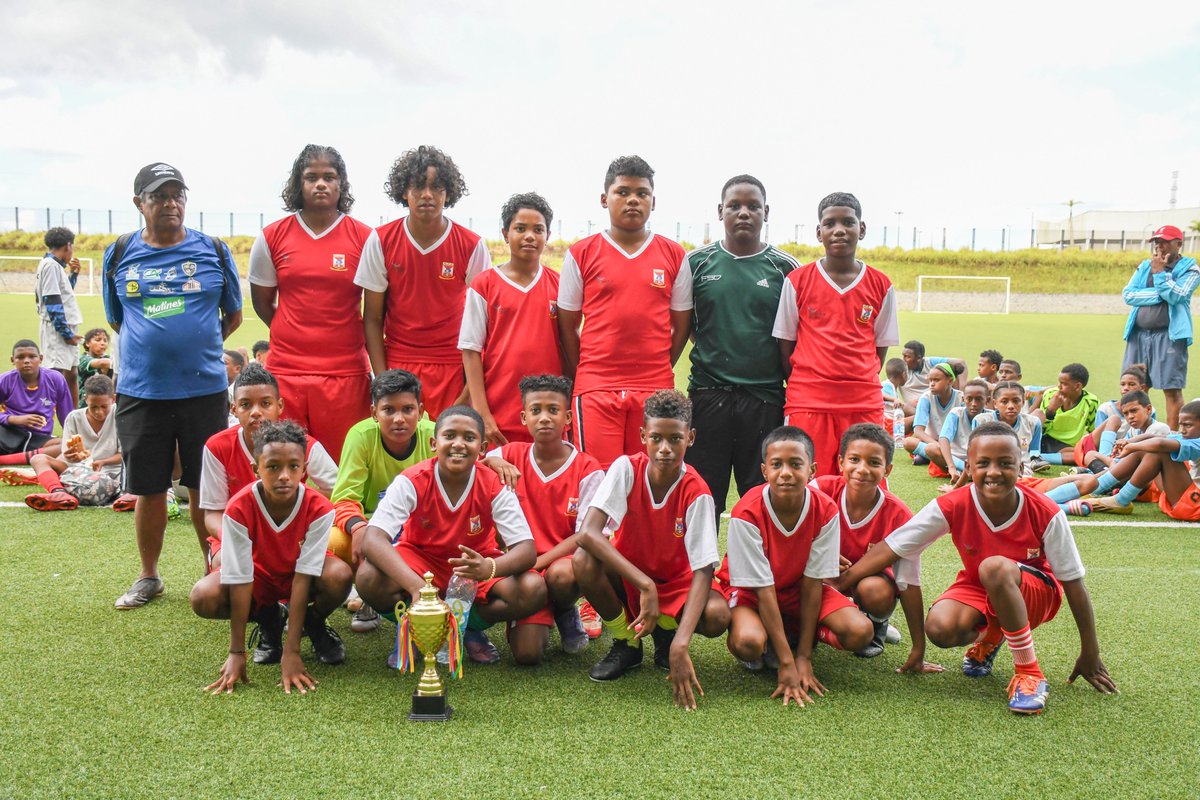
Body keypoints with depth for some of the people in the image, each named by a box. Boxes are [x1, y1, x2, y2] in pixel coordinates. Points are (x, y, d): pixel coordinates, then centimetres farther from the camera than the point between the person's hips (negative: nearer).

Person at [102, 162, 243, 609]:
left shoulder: (214, 251, 3)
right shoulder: (120, 255, 6)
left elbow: (233, 316, 11)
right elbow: (116, 320, 16)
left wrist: (196, 347, 5)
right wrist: (151, 348, 7)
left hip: (204, 390, -1)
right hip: (141, 392, 1)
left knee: (206, 488, 6)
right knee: (149, 489, 9)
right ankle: (148, 576, 26)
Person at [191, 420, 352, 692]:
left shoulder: (318, 509, -29)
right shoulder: (239, 509, -30)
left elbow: (303, 577, -29)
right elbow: (239, 581, -27)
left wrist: (291, 652, -32)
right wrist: (236, 654, -26)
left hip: (300, 573, -1)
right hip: (258, 576, 1)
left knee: (339, 576, -35)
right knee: (203, 597, -29)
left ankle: (314, 623, 1)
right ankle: (268, 619, 3)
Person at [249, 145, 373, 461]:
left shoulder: (364, 238, 2)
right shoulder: (272, 237, 7)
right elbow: (262, 302, 15)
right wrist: (297, 338, 10)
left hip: (345, 374, -1)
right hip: (284, 372, 2)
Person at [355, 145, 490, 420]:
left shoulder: (472, 246, -3)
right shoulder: (381, 241, -1)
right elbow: (372, 319, 2)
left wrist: (470, 391, -7)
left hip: (453, 369, -1)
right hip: (397, 367, 1)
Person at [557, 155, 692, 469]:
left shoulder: (674, 255, 9)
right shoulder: (580, 254, 5)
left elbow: (681, 326, 13)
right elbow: (567, 325, 8)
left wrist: (658, 372, 8)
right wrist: (581, 378, 5)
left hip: (655, 390, 1)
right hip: (595, 389, -1)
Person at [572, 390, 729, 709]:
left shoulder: (696, 492, -21)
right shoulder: (626, 468, -21)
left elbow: (703, 571, -27)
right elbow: (587, 534, -33)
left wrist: (680, 643, -41)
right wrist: (645, 585, -41)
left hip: (675, 582, 0)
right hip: (626, 577, 1)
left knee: (718, 615, -32)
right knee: (584, 561, -32)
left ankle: (666, 631, 5)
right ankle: (626, 643, -5)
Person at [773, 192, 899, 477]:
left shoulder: (881, 285, 7)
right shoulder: (798, 281, 3)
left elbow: (880, 346, 13)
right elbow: (785, 343, 8)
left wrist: (862, 385, 4)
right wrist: (801, 388, 5)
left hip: (864, 405, 2)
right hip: (808, 404, -1)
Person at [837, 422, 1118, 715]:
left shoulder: (1045, 514, -23)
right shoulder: (952, 507, -21)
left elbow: (1073, 583, -14)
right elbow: (889, 549, -18)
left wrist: (1090, 655, -9)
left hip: (1036, 594, -3)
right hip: (976, 587, 3)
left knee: (994, 567, -37)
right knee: (940, 628, -30)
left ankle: (1029, 674, -23)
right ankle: (988, 636, 7)